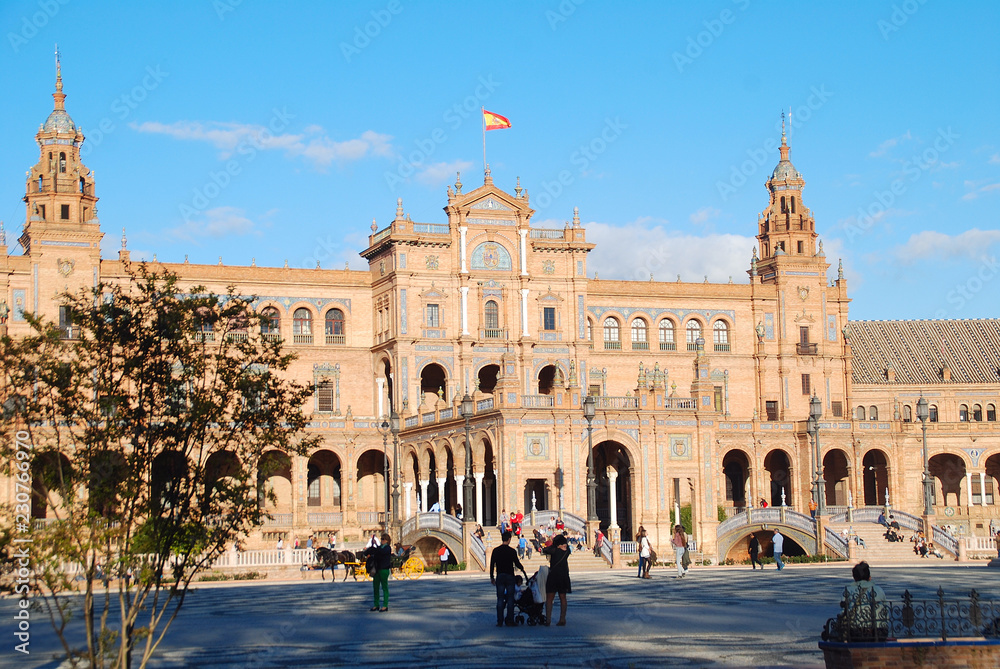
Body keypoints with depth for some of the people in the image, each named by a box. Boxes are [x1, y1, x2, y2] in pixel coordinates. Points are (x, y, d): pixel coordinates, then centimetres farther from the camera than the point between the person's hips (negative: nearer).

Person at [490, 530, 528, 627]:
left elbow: (492, 565, 2)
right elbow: (517, 563, -1)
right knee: (510, 599, 4)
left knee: (500, 599, 4)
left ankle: (500, 621, 1)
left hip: (499, 576, 2)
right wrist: (522, 569, 20)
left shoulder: (496, 551, 0)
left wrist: (492, 577, 11)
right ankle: (510, 620, 3)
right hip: (510, 576, -2)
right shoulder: (512, 551, -6)